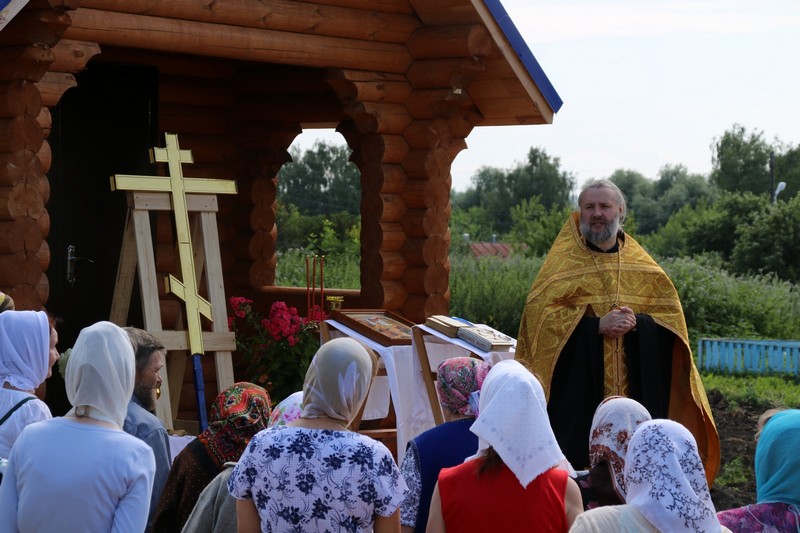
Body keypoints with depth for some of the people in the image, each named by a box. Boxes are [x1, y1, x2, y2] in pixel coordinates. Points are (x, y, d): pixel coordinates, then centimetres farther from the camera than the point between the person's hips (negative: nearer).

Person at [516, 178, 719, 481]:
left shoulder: (642, 266, 14)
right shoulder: (563, 261, 6)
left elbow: (672, 314, 9)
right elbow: (540, 313, -6)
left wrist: (638, 322, -12)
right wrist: (597, 324, -16)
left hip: (637, 388, 2)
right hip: (578, 390, -2)